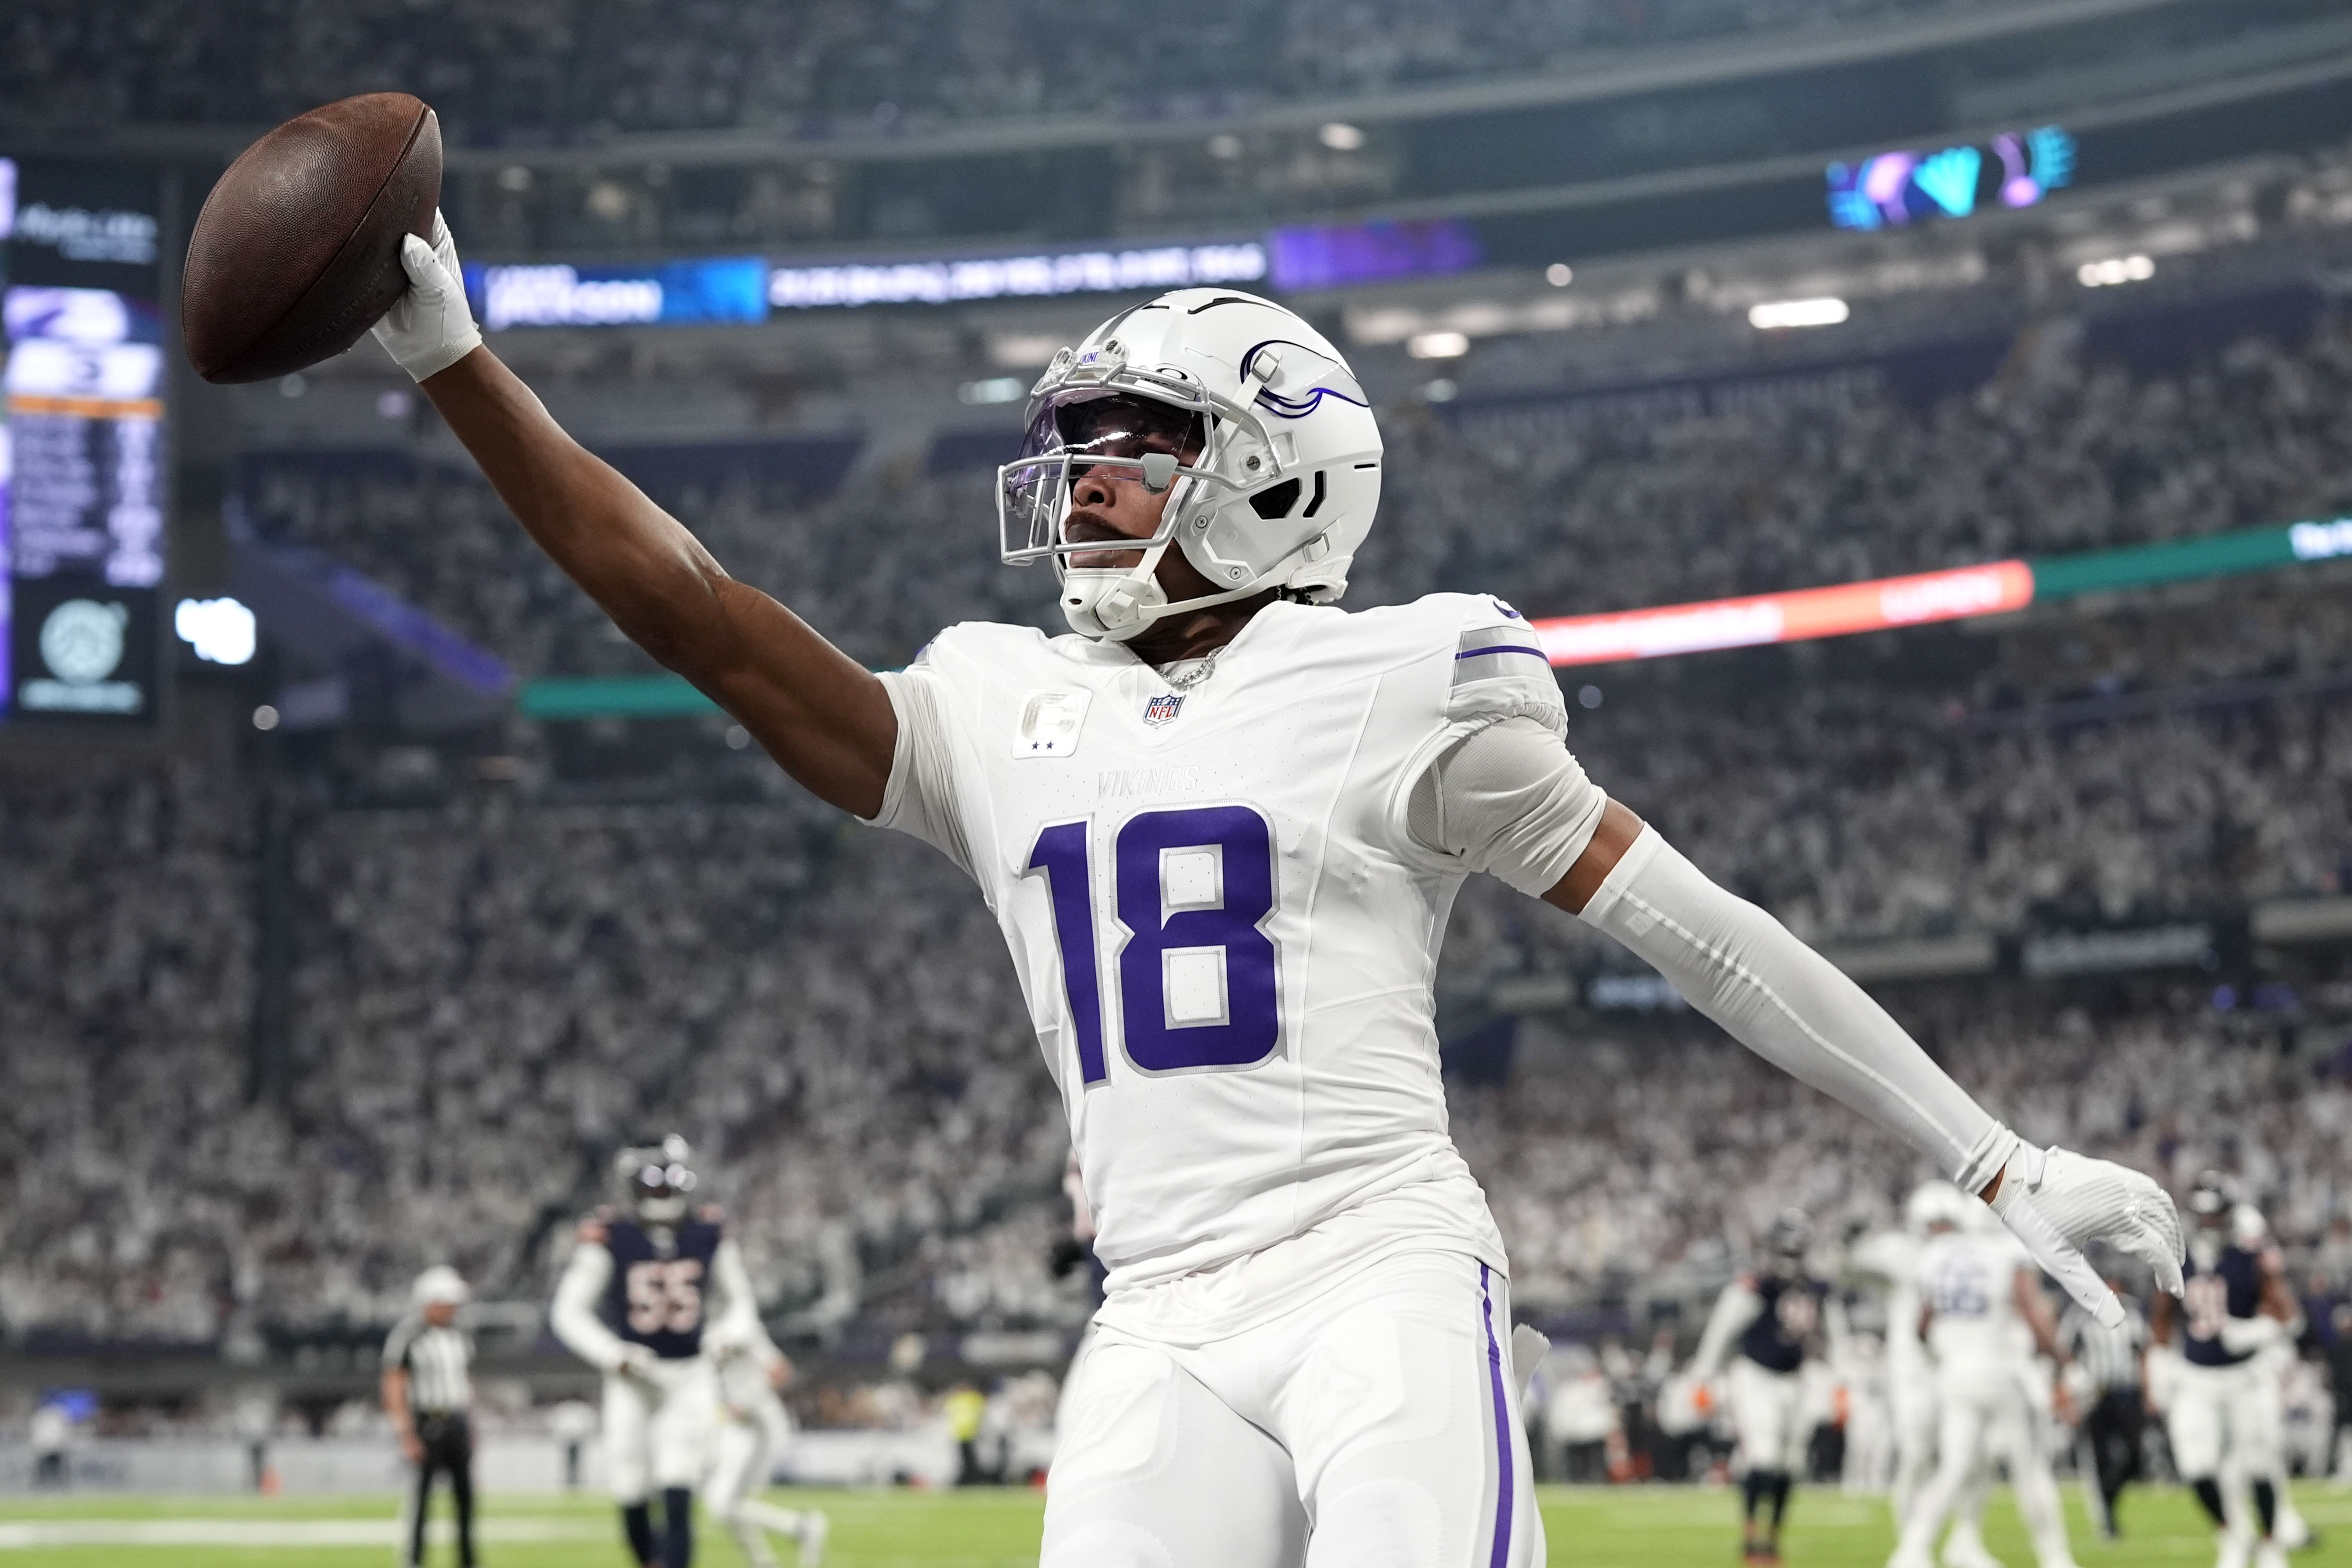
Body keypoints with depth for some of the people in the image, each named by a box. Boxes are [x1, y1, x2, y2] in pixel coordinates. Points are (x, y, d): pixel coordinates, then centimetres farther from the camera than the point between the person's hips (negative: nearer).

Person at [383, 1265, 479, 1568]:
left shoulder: (461, 1337, 12)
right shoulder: (407, 1336, -9)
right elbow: (394, 1387, -11)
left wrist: (470, 1428, 16)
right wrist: (406, 1435, -16)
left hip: (457, 1425, 6)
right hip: (426, 1426, -6)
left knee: (465, 1495, 5)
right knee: (421, 1496, -6)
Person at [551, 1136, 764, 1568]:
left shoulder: (708, 1232, -3)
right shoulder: (609, 1236, -12)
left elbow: (739, 1301, 11)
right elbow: (568, 1311, -8)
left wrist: (730, 1334, -12)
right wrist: (614, 1356, -21)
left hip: (690, 1381, 1)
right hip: (633, 1380, -1)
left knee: (678, 1499, -11)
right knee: (633, 1496, 3)